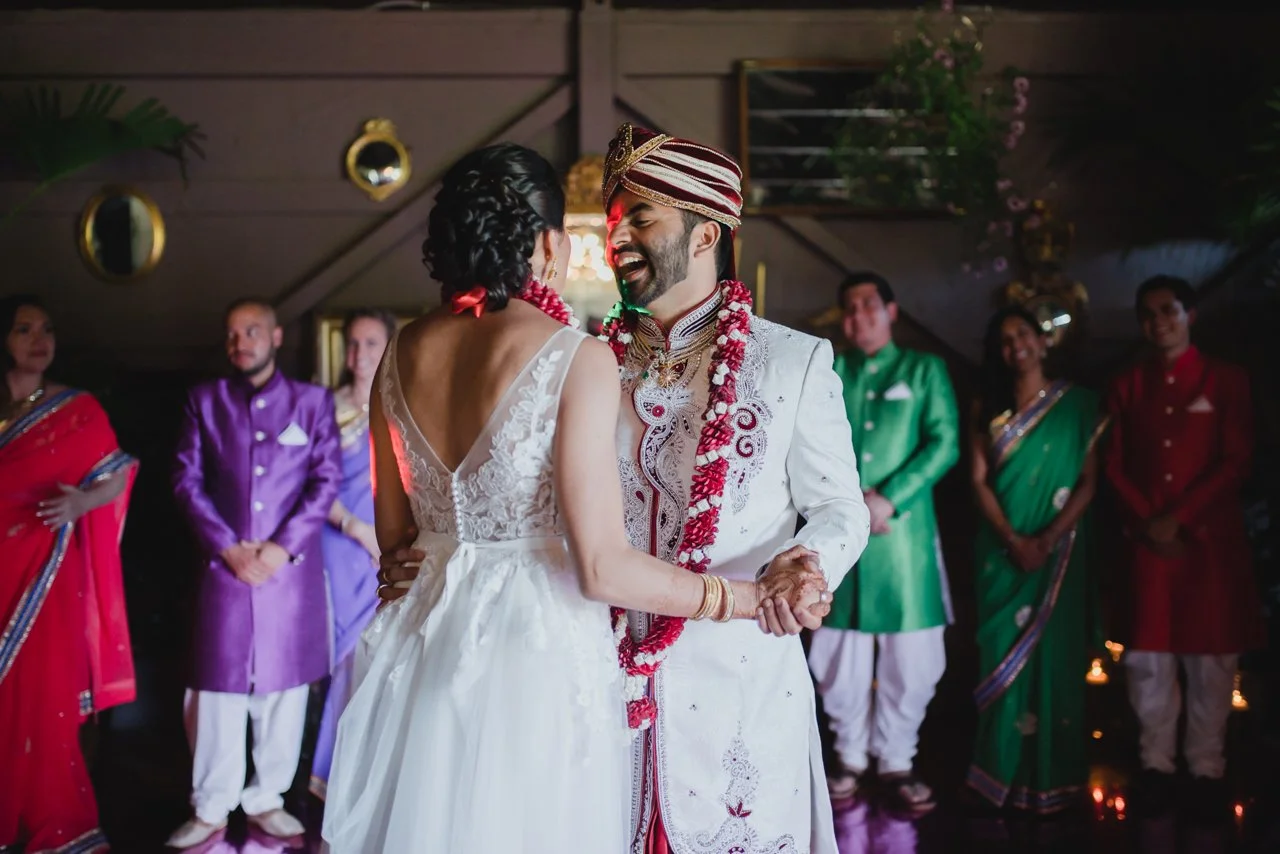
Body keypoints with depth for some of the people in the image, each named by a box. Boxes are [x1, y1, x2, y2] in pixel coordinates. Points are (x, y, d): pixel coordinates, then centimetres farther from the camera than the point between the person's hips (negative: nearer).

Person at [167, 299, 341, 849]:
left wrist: (283, 546, -10)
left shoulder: (313, 401, 6)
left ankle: (267, 799, 16)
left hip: (292, 569, 0)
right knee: (218, 685, 1)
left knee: (283, 687, 5)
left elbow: (326, 479, 0)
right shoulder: (205, 400, 9)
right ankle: (211, 809, 11)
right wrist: (227, 547, -8)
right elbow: (187, 479, 3)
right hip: (225, 568, 0)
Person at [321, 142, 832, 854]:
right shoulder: (577, 358, -14)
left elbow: (394, 535, 13)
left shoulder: (404, 354, 3)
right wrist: (757, 597, -8)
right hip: (538, 654, -5)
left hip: (422, 641, 6)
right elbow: (604, 569, -17)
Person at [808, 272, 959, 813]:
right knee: (840, 652, 4)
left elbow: (943, 443, -2)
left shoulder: (924, 370, 8)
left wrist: (889, 500, -12)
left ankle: (895, 760, 12)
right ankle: (850, 757, 18)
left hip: (904, 530, -1)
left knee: (910, 655, -2)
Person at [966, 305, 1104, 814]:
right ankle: (1004, 771, 7)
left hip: (1059, 549, -1)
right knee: (1004, 655, 2)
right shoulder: (988, 407, 7)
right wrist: (1013, 539, -13)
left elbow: (1089, 481, -3)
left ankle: (1053, 774, 7)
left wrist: (1049, 539, -15)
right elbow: (979, 479, 1)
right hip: (1003, 550, 2)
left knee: (1053, 654, 1)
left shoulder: (1077, 404, 2)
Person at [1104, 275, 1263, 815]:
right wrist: (1147, 522, -8)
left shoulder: (1226, 381, 3)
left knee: (1210, 654, 0)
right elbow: (1115, 466, 7)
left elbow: (1236, 463, -4)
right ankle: (1156, 762, 11)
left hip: (1211, 538, -2)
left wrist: (1180, 518, -12)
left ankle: (1207, 767, 8)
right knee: (1148, 655, 1)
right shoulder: (1127, 386, 11)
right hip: (1147, 540, 2)